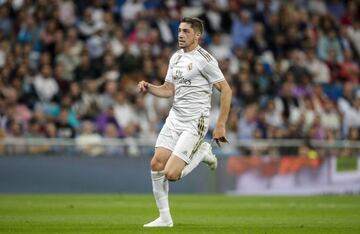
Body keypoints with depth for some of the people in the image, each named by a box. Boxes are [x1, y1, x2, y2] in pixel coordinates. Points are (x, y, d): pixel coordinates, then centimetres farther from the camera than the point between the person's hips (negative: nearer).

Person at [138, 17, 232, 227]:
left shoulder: (204, 59, -13)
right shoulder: (176, 57, 12)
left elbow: (226, 90, -12)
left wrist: (221, 125, -14)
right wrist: (148, 87, -2)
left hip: (194, 123, -7)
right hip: (174, 118, 8)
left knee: (171, 174, -15)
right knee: (157, 164, -4)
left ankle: (202, 152, 11)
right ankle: (165, 217, 9)